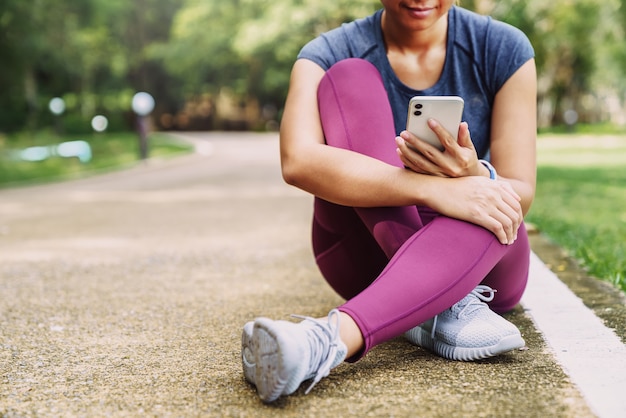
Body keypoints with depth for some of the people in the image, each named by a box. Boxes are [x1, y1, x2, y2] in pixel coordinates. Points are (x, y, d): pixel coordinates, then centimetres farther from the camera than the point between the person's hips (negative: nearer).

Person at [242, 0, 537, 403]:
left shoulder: (503, 48, -3)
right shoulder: (331, 53, -8)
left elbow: (519, 195, -9)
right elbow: (297, 162, -28)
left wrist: (475, 178, -32)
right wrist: (433, 190, -38)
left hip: (483, 259, 1)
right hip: (368, 258, 0)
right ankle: (445, 305, -31)